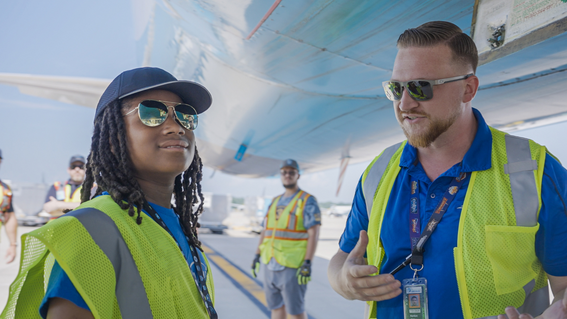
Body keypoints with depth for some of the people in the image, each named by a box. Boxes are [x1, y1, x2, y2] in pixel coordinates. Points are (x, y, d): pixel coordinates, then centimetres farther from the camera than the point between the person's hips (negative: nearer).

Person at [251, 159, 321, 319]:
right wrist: (257, 255, 13)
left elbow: (314, 233, -13)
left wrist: (307, 264, -19)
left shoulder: (307, 201, -6)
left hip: (292, 265, -6)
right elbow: (265, 230, 19)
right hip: (270, 264, 7)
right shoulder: (275, 202, 15)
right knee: (276, 305, 12)